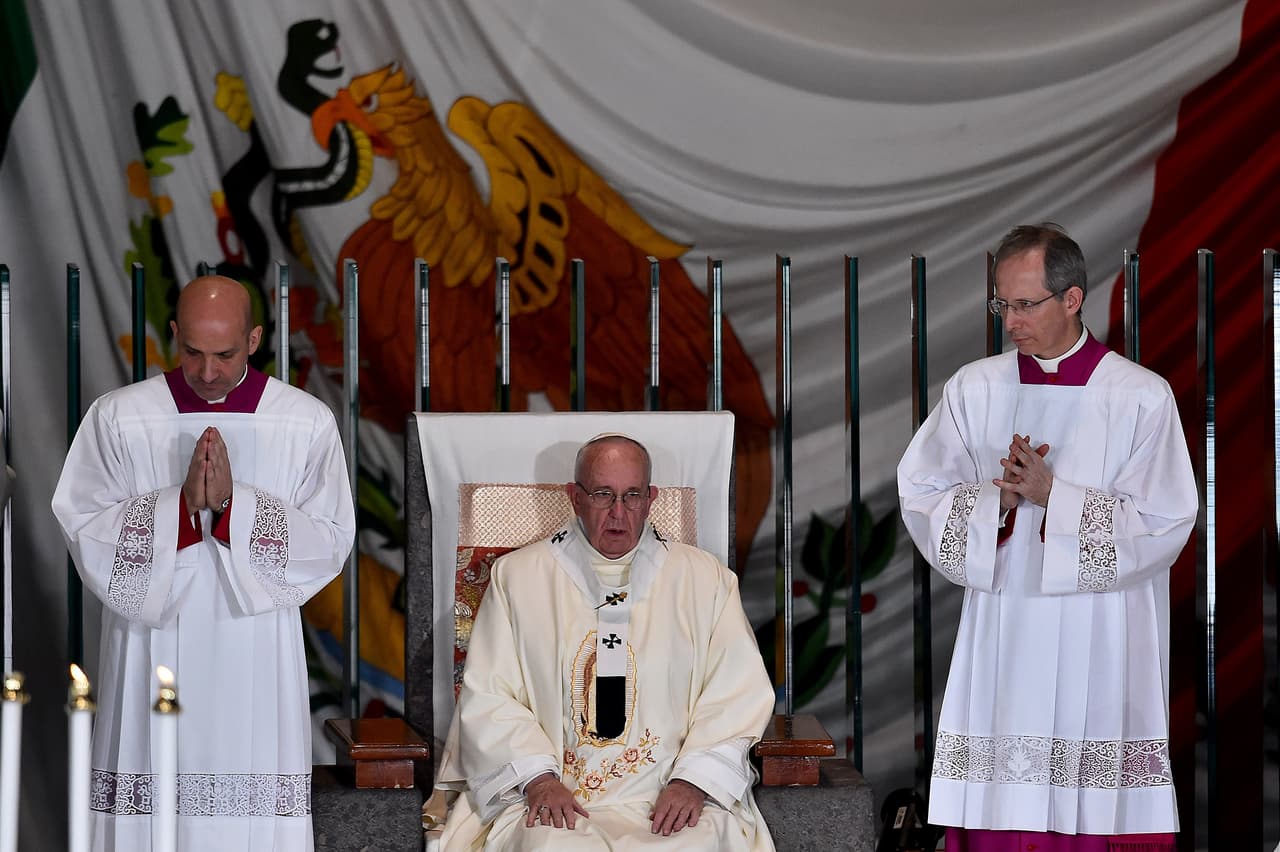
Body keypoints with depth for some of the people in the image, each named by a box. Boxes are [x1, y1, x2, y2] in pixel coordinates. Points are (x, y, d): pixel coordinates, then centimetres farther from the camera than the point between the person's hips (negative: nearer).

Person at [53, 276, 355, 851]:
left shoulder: (308, 424, 2)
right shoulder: (117, 418, 2)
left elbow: (331, 541, -4)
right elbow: (83, 529, -4)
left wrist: (233, 503, -16)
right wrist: (181, 503, -17)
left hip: (257, 668, 0)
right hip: (151, 665, 0)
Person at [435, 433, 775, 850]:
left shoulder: (704, 578, 11)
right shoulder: (517, 576, 11)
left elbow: (738, 691, 5)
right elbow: (487, 697, 5)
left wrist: (693, 781, -9)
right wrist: (537, 778, -10)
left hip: (668, 799, 1)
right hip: (553, 798, 0)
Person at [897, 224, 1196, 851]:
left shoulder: (1142, 397, -2)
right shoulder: (974, 389, 7)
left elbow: (1162, 524, -6)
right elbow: (920, 495, 6)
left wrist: (1051, 495, -14)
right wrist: (998, 501, -11)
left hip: (1100, 655, -2)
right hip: (1001, 644, 2)